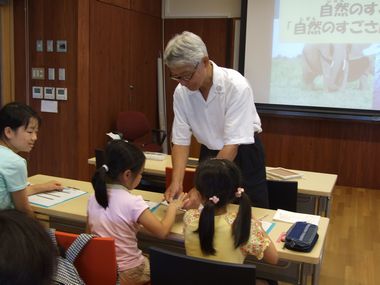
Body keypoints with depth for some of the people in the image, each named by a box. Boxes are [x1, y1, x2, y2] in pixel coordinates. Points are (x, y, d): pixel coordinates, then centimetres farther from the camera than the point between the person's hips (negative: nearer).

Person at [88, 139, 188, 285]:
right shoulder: (132, 202, -23)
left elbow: (90, 232, 7)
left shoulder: (94, 197, -5)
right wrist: (173, 207, -3)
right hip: (128, 272, -6)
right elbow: (162, 231, -18)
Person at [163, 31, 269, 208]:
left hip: (242, 156, -3)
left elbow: (232, 145, -31)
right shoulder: (181, 92, -13)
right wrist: (176, 182, -25)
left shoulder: (236, 86, -28)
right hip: (209, 155, 4)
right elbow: (181, 140, -11)